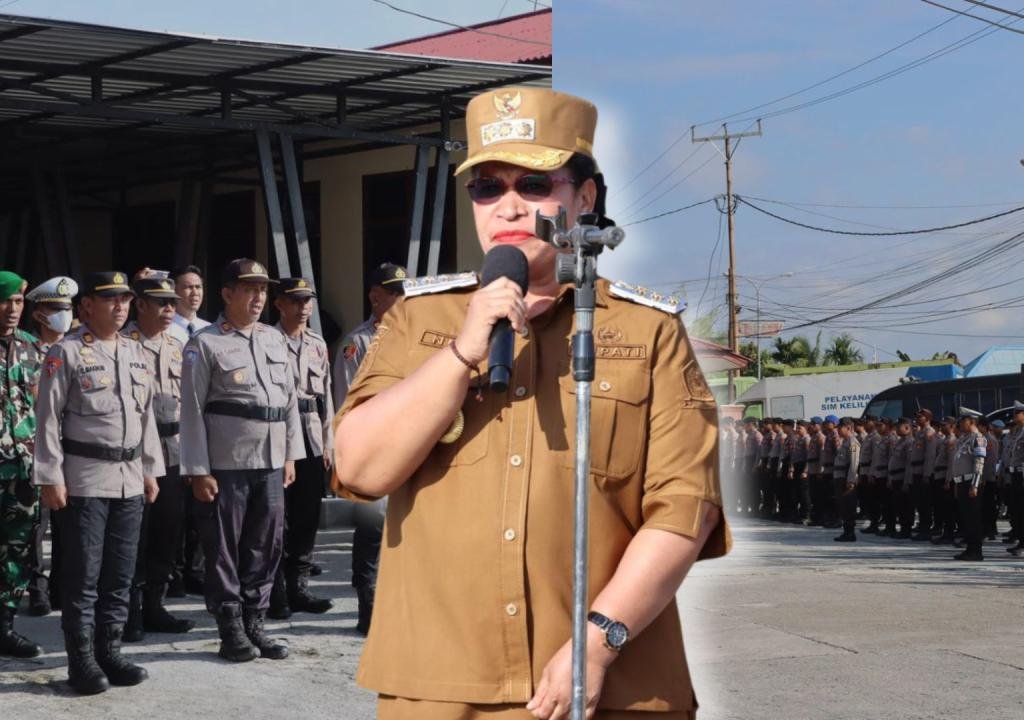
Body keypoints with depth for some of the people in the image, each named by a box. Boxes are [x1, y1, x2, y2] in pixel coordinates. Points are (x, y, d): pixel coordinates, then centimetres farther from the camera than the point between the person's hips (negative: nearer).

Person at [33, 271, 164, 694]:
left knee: (120, 575, 9)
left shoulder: (137, 355, 12)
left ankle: (109, 653, 17)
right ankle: (81, 661, 5)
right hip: (85, 480, -6)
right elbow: (49, 419, -8)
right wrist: (50, 478, -12)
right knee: (83, 575, -2)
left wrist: (151, 470, 14)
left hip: (130, 480, 6)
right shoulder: (66, 353, -7)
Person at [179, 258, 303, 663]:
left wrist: (290, 455, 12)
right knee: (224, 551, 1)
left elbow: (290, 398, 17)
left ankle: (254, 626, 19)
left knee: (266, 548, 9)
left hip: (271, 463, 6)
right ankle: (232, 633, 9)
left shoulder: (275, 339, 13)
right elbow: (192, 410, -7)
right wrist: (198, 471, -11)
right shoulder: (205, 345, -5)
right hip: (226, 465, -6)